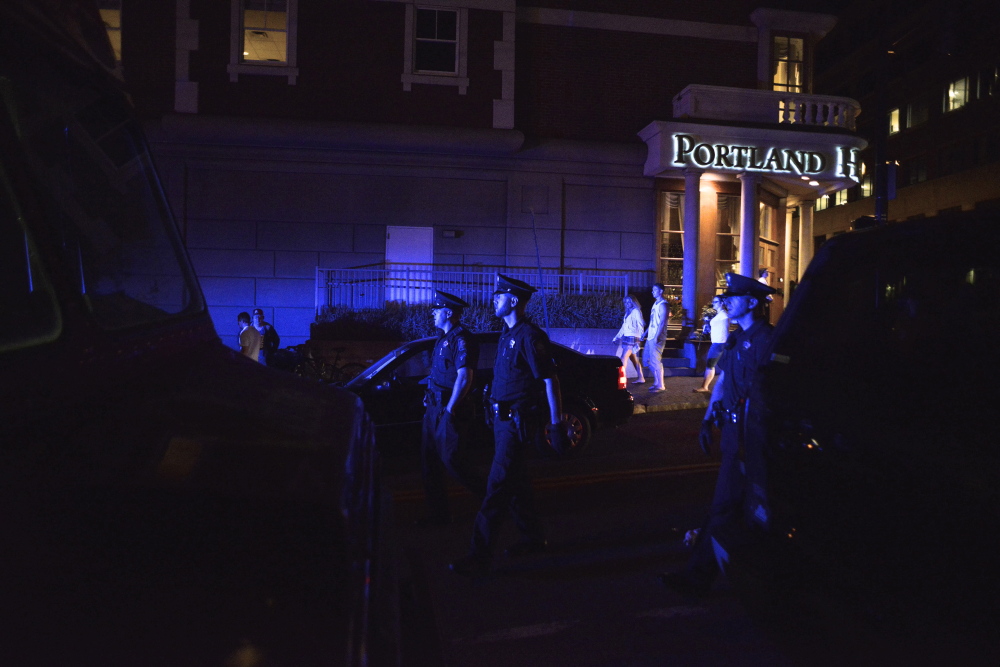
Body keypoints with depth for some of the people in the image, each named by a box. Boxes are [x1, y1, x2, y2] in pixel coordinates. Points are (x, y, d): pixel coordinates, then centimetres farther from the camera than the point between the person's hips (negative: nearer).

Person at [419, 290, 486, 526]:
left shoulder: (462, 340, -15)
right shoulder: (444, 339, 15)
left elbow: (464, 378, -22)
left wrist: (450, 410, -22)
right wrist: (430, 401, 17)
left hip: (451, 409, -10)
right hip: (434, 408, 10)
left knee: (452, 461, -5)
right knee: (430, 461, 11)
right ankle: (438, 513, 20)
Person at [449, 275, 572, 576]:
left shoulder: (529, 336, -17)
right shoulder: (507, 334, 12)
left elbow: (550, 380, -19)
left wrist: (557, 425, -20)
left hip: (519, 422, -9)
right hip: (504, 419, 9)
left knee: (498, 486, -8)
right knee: (516, 483, 17)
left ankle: (480, 556, -3)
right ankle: (533, 538, 32)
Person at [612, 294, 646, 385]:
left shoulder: (636, 311, -6)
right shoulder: (628, 312, 19)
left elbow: (640, 325, -13)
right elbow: (624, 326, 24)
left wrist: (640, 337, -22)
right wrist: (617, 337, 24)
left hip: (632, 338, -9)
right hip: (627, 337, 9)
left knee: (623, 358, -14)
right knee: (634, 359, 11)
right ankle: (640, 378, 17)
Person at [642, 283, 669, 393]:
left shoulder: (662, 304, -11)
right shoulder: (656, 303, 18)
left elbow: (662, 322, -19)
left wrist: (657, 337, -25)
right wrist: (645, 333, 23)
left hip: (657, 338, -10)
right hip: (650, 337, 10)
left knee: (656, 361, -5)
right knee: (646, 359, 12)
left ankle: (660, 385, 4)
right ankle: (657, 381, 21)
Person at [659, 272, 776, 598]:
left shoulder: (766, 340, -14)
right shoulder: (736, 340, 14)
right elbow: (722, 381, 18)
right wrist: (707, 420, 11)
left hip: (754, 436, -8)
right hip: (735, 431, 8)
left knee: (725, 506, -3)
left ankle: (697, 577, 6)